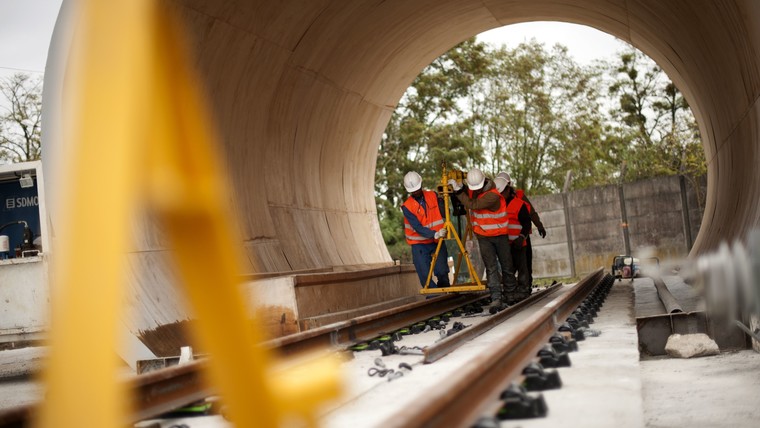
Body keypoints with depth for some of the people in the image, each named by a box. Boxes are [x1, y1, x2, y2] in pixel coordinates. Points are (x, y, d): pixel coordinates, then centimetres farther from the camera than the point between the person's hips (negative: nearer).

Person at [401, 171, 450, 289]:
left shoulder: (433, 196, 1)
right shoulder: (407, 206, -10)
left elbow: (444, 214, -3)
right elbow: (418, 227, -19)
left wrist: (441, 199, -17)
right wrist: (435, 234, -32)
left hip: (438, 241, 2)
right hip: (420, 244, -2)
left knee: (442, 272, -7)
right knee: (425, 277, -6)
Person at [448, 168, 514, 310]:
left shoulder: (493, 195, -25)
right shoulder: (471, 190, -3)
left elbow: (472, 205, -32)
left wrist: (458, 190, -28)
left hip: (499, 235, -4)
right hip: (483, 237, 4)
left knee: (507, 266, 9)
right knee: (491, 267, -8)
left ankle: (511, 292, 29)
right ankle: (496, 298, -13)